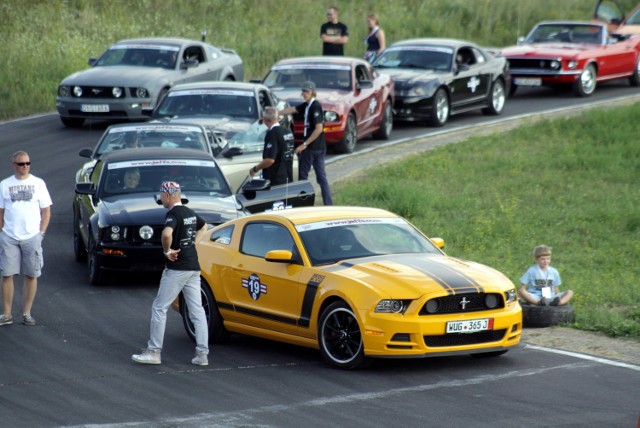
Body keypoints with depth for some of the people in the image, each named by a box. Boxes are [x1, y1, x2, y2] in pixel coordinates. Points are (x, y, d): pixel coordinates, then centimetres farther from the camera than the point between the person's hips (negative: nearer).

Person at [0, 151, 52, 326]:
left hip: (32, 237, 0)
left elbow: (46, 211, 7)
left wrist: (41, 233, -2)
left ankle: (27, 313, 12)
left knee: (31, 275, 3)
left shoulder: (38, 183, 4)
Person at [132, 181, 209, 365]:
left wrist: (167, 251, -17)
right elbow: (203, 226, 34)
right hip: (194, 267, 8)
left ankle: (154, 352, 2)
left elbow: (167, 233, -35)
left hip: (177, 269, -8)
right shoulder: (190, 213, 13)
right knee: (197, 311, 6)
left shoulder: (173, 214, -14)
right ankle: (202, 353, 2)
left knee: (159, 308, 1)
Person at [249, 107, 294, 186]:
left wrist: (255, 169, -10)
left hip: (275, 182, -8)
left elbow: (270, 160, -24)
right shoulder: (288, 132, 8)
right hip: (288, 179, 8)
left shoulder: (272, 134, -18)